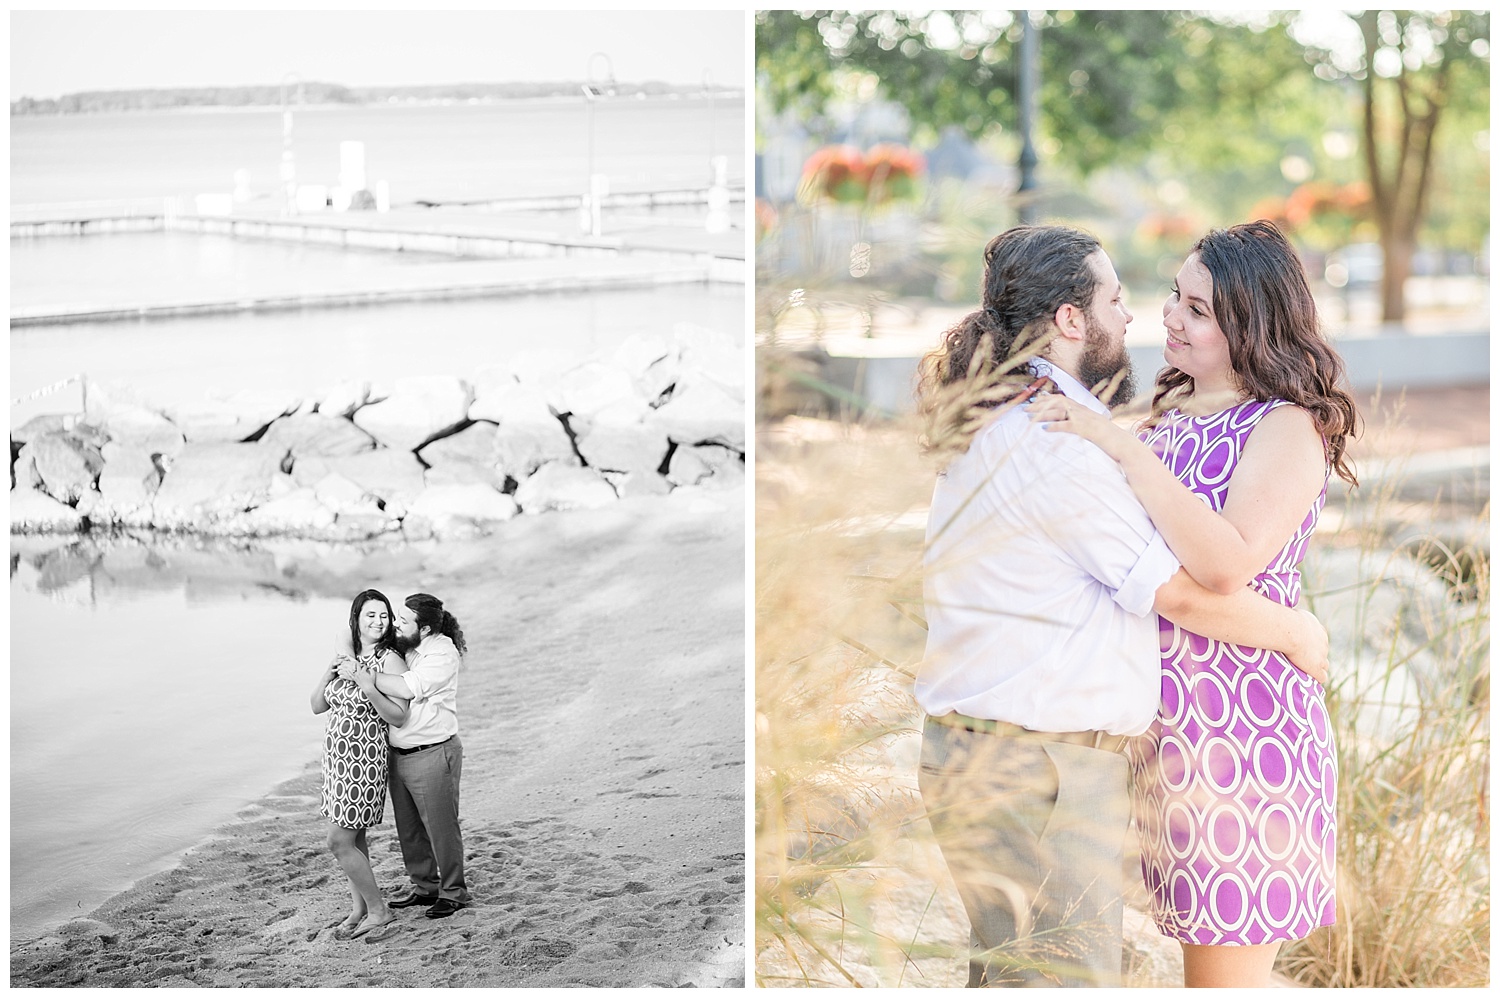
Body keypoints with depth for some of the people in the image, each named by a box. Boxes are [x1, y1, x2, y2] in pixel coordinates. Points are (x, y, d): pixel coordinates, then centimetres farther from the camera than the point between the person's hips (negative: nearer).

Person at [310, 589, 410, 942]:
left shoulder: (389, 660, -10)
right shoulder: (346, 657, 9)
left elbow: (397, 716, -17)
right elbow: (318, 706, 11)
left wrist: (363, 681, -24)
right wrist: (329, 671, -5)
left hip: (364, 758, -7)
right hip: (337, 756, 7)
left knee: (340, 841, -7)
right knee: (353, 838, 11)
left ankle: (379, 910, 3)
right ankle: (361, 908, 21)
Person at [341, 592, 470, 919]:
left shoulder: (442, 652, -16)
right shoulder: (400, 648, 6)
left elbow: (408, 688, -28)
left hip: (432, 755, -8)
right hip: (398, 754, 8)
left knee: (441, 827, 4)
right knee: (409, 828, 16)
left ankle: (453, 892, 18)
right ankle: (424, 888, 31)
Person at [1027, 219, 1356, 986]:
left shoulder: (1288, 428, -12)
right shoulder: (1171, 412, 12)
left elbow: (1228, 563, -28)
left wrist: (1122, 449, -24)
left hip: (1243, 718, -8)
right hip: (1167, 721, 8)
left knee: (1226, 967, -1)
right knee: (1199, 954, 16)